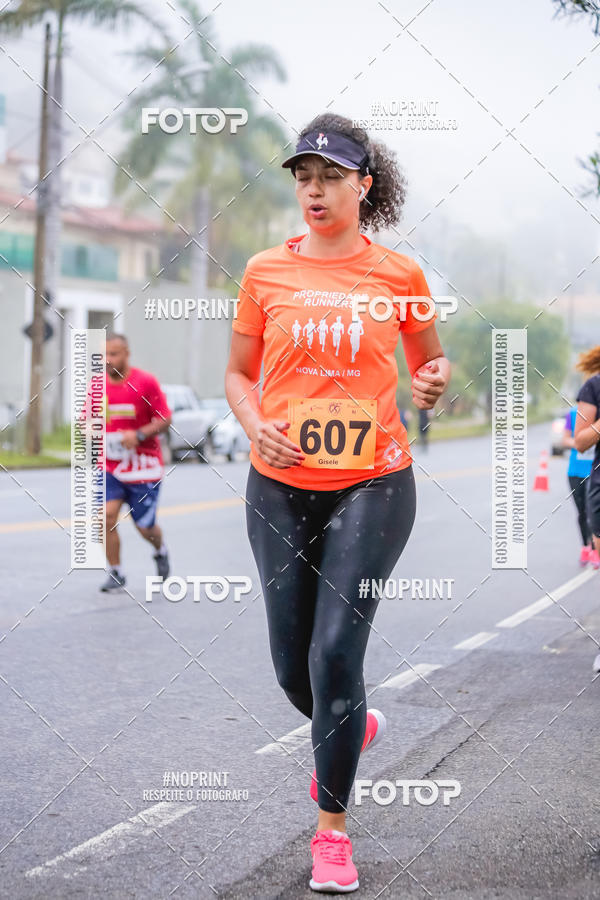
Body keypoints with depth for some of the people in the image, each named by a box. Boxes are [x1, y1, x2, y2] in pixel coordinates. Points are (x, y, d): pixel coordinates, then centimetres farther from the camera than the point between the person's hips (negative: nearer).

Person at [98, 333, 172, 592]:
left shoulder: (145, 382, -10)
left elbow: (165, 420, -9)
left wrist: (139, 435, -23)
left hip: (143, 467, -3)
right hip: (110, 466, 3)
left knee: (145, 527, 5)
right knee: (107, 515, -16)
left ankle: (160, 552, 41)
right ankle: (115, 574, -2)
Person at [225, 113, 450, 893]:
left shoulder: (399, 274, 0)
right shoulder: (266, 271, 3)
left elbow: (430, 362, 13)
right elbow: (238, 371, 10)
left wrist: (434, 385, -11)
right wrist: (255, 426, -10)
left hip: (373, 484, -2)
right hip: (281, 486, 3)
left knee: (337, 652, -11)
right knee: (293, 666, 9)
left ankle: (333, 827, 4)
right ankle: (353, 728, 44)